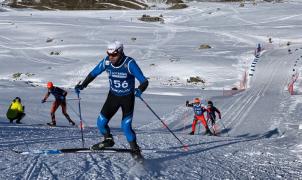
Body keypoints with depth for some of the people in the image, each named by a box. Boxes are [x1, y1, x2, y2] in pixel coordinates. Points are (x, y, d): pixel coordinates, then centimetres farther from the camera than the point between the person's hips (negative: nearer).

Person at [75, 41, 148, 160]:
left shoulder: (129, 63, -27)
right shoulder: (106, 62, -14)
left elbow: (144, 81, -28)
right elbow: (93, 73, 2)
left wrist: (140, 90, -48)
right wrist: (82, 85, -9)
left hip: (128, 98, -4)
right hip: (113, 96, 4)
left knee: (126, 126, -14)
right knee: (101, 123, 0)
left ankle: (135, 150, 6)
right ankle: (108, 140, 29)